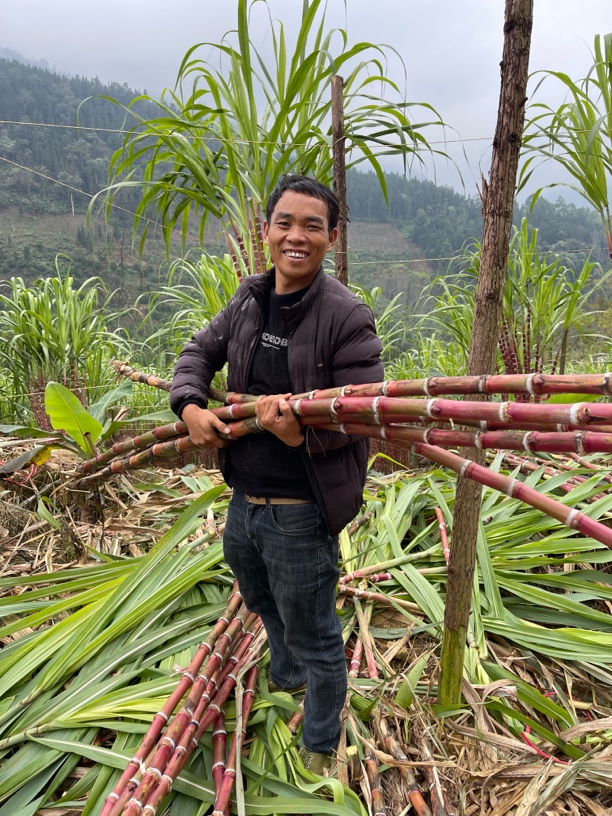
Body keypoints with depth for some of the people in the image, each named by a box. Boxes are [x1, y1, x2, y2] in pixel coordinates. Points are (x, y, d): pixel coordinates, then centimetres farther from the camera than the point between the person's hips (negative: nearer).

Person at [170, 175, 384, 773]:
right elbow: (199, 351, 14)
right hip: (243, 499, 7)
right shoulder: (250, 300, 3)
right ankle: (285, 677, 65)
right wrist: (190, 406, -4)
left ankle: (320, 748, 42)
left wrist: (301, 432, -34)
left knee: (313, 634, 13)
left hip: (301, 511, -7)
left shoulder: (347, 316, -17)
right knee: (262, 600, 32)